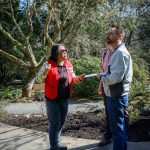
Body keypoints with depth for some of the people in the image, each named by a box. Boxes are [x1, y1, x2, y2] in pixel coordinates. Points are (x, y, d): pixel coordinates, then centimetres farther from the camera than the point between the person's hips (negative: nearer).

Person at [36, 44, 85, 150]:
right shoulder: (48, 64, -11)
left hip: (65, 99, 6)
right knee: (55, 123, 2)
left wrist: (78, 79, -7)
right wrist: (45, 72, -30)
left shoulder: (68, 64, 5)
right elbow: (38, 80, -11)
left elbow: (72, 79, 14)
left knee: (61, 122, 16)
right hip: (52, 99, -6)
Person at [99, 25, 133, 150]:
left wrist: (102, 77, -10)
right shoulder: (117, 52, 15)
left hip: (116, 97, -10)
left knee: (117, 129, -1)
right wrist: (104, 76, 4)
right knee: (120, 127, 19)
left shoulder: (120, 52, -18)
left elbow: (116, 77, -26)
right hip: (116, 95, 10)